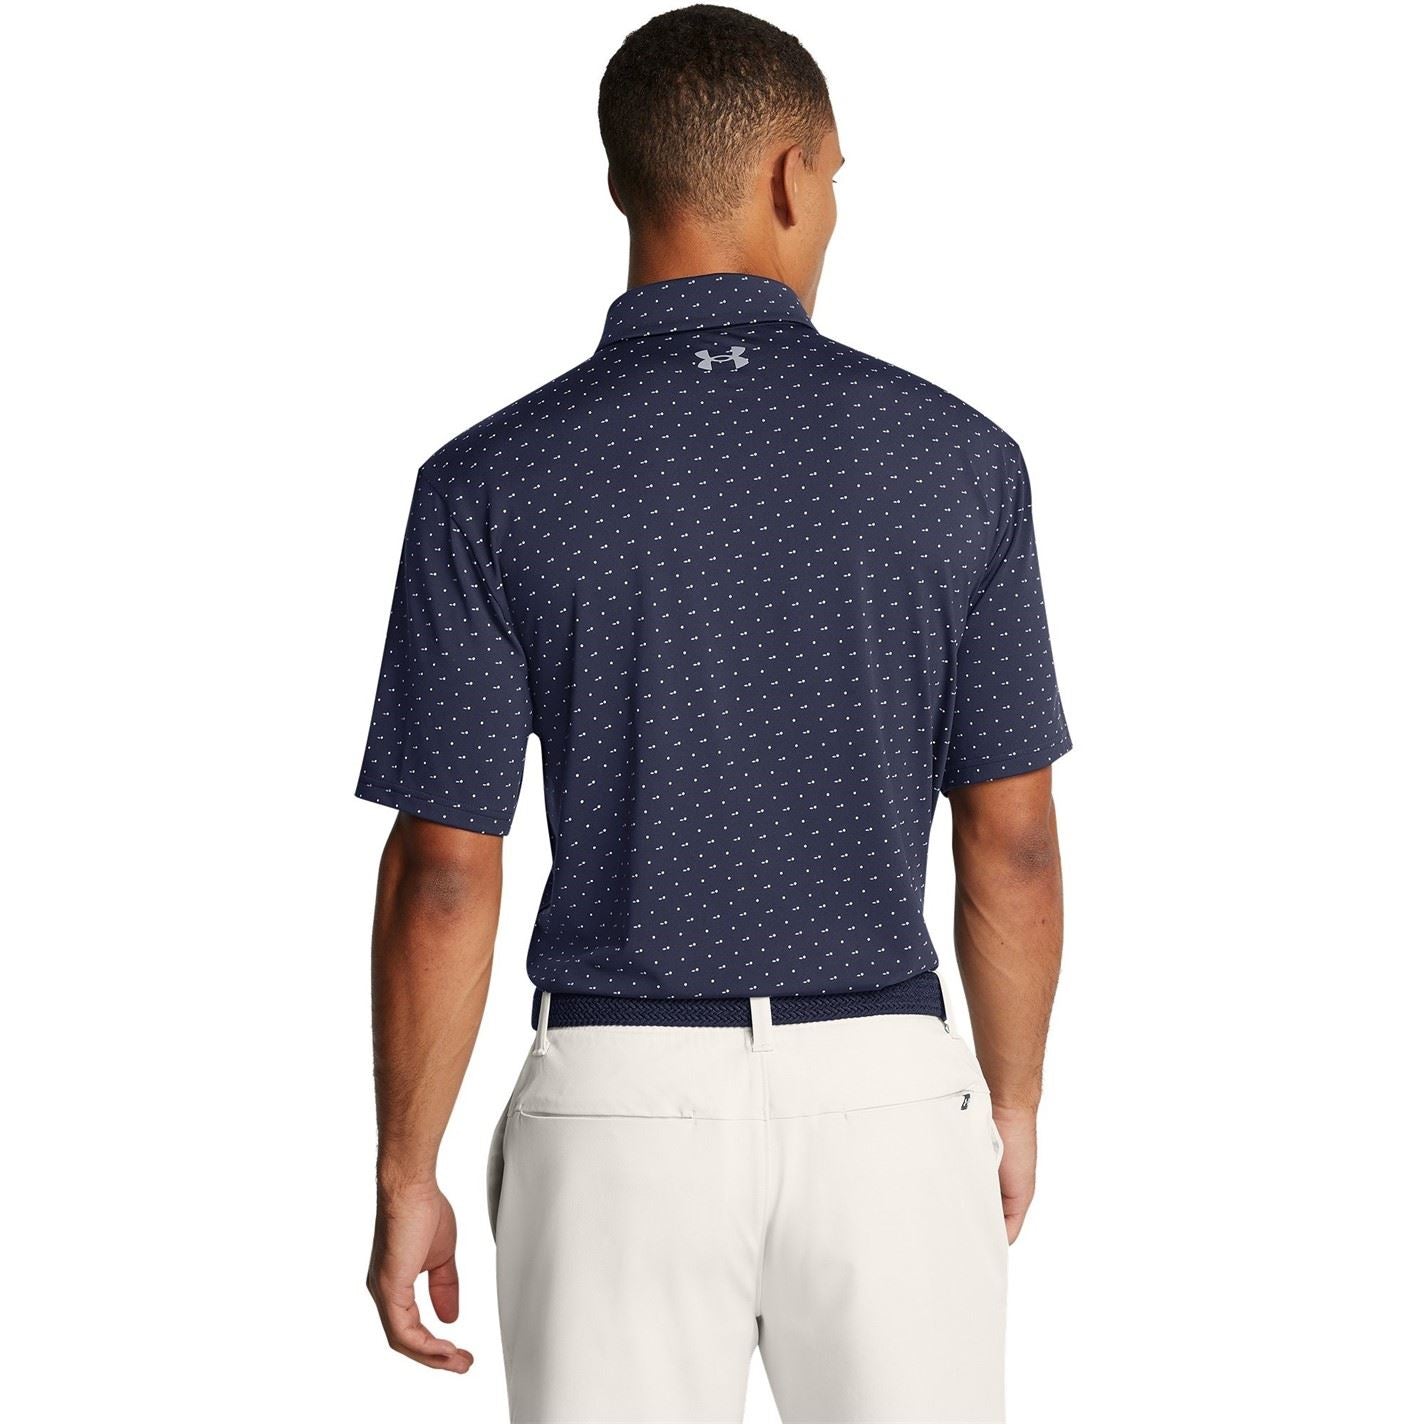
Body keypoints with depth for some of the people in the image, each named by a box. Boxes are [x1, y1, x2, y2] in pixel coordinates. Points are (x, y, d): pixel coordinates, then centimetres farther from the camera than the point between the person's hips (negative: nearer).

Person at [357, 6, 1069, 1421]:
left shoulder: (490, 485, -7)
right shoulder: (956, 457, -4)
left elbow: (442, 880, -7)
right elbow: (1012, 843, 0)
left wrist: (405, 1179, 3)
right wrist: (1012, 1104, 15)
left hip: (624, 1098, -1)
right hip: (888, 1092, 1)